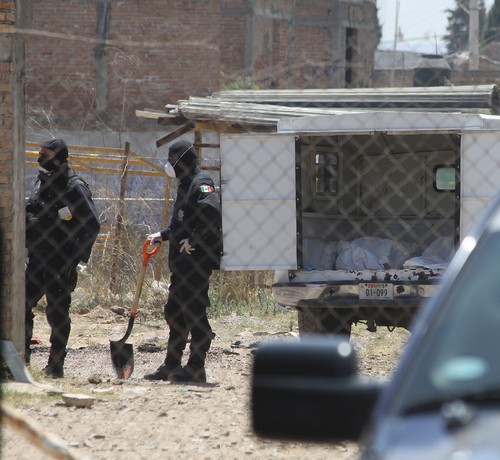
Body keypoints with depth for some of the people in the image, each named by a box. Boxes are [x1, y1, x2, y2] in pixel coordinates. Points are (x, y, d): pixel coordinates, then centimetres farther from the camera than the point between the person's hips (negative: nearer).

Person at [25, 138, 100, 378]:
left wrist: (75, 258, -15)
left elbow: (92, 226, -12)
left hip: (61, 264, -7)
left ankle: (55, 366, 6)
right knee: (22, 305, 2)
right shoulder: (41, 182, 11)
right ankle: (21, 357, 10)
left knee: (57, 312, -1)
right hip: (37, 258, 7)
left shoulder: (75, 188, -11)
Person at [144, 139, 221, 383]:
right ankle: (171, 365, 21)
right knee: (174, 311, 14)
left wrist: (193, 240, -27)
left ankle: (196, 368, -5)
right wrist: (163, 235, 24)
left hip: (197, 260, -11)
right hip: (182, 261, 11)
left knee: (194, 311, -8)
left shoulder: (201, 184, -13)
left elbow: (212, 212, -31)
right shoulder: (186, 185, 19)